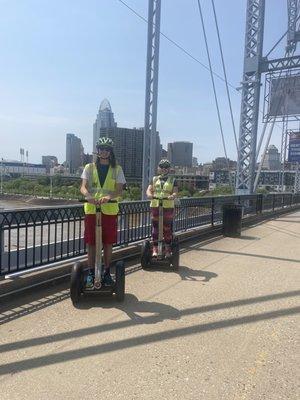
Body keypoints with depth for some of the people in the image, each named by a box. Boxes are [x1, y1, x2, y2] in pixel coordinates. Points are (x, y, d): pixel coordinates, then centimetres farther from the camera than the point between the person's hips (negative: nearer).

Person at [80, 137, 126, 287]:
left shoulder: (117, 169, 6)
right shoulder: (89, 167, 8)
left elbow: (119, 190, -3)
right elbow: (83, 187, -3)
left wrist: (108, 197, -24)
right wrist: (89, 196, -26)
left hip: (109, 210, 0)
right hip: (91, 209, 0)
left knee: (108, 243, 6)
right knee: (91, 243, 4)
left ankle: (107, 272, 21)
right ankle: (91, 273, 16)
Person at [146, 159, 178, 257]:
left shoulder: (172, 180, 8)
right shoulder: (154, 179, 14)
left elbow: (175, 192, -3)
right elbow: (149, 189, 3)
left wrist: (172, 196, -26)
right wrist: (149, 194, -21)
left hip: (168, 207, -1)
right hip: (155, 206, 2)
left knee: (167, 229, 4)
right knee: (155, 228, 2)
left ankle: (167, 249, 16)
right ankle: (154, 249, 9)